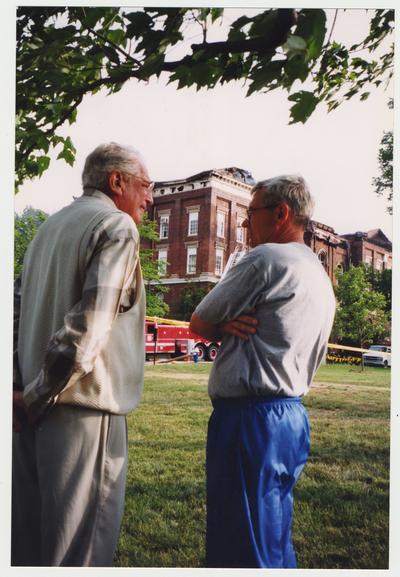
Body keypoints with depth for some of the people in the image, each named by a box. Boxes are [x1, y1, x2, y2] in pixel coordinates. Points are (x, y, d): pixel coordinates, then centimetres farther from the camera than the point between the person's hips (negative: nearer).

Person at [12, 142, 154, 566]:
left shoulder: (50, 226, 18)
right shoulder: (117, 227, -10)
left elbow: (19, 309, 16)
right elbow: (89, 324, -21)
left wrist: (20, 386, 11)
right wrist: (36, 397, -13)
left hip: (33, 408, 9)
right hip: (82, 405, -8)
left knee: (26, 540, 18)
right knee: (78, 546, 3)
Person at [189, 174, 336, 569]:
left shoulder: (266, 258, -12)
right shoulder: (320, 277, 16)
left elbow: (199, 324, -6)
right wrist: (235, 324, 0)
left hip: (251, 418, -9)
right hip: (291, 415, 10)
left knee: (240, 549, 0)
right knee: (275, 543, 19)